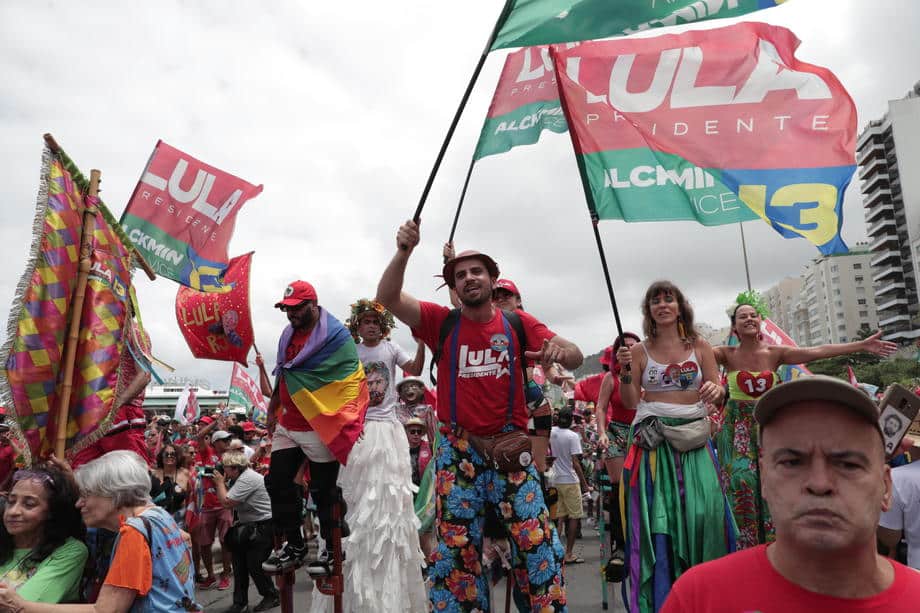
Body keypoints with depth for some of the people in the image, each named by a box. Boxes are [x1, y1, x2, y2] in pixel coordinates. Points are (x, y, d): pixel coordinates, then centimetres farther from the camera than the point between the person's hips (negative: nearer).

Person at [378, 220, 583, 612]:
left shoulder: (518, 323, 2)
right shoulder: (441, 322, 0)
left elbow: (576, 358, -5)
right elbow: (387, 298, -12)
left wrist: (561, 350, -29)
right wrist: (403, 253, -29)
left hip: (510, 449, 0)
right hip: (458, 452, 0)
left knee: (536, 542, 3)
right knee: (456, 547, 9)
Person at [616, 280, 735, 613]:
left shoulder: (700, 347, 8)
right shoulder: (639, 351, 5)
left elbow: (717, 394, 7)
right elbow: (630, 402, 5)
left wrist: (715, 390, -15)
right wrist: (625, 372, -10)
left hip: (693, 439, 1)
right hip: (652, 440, -1)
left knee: (703, 510, -5)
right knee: (657, 514, -2)